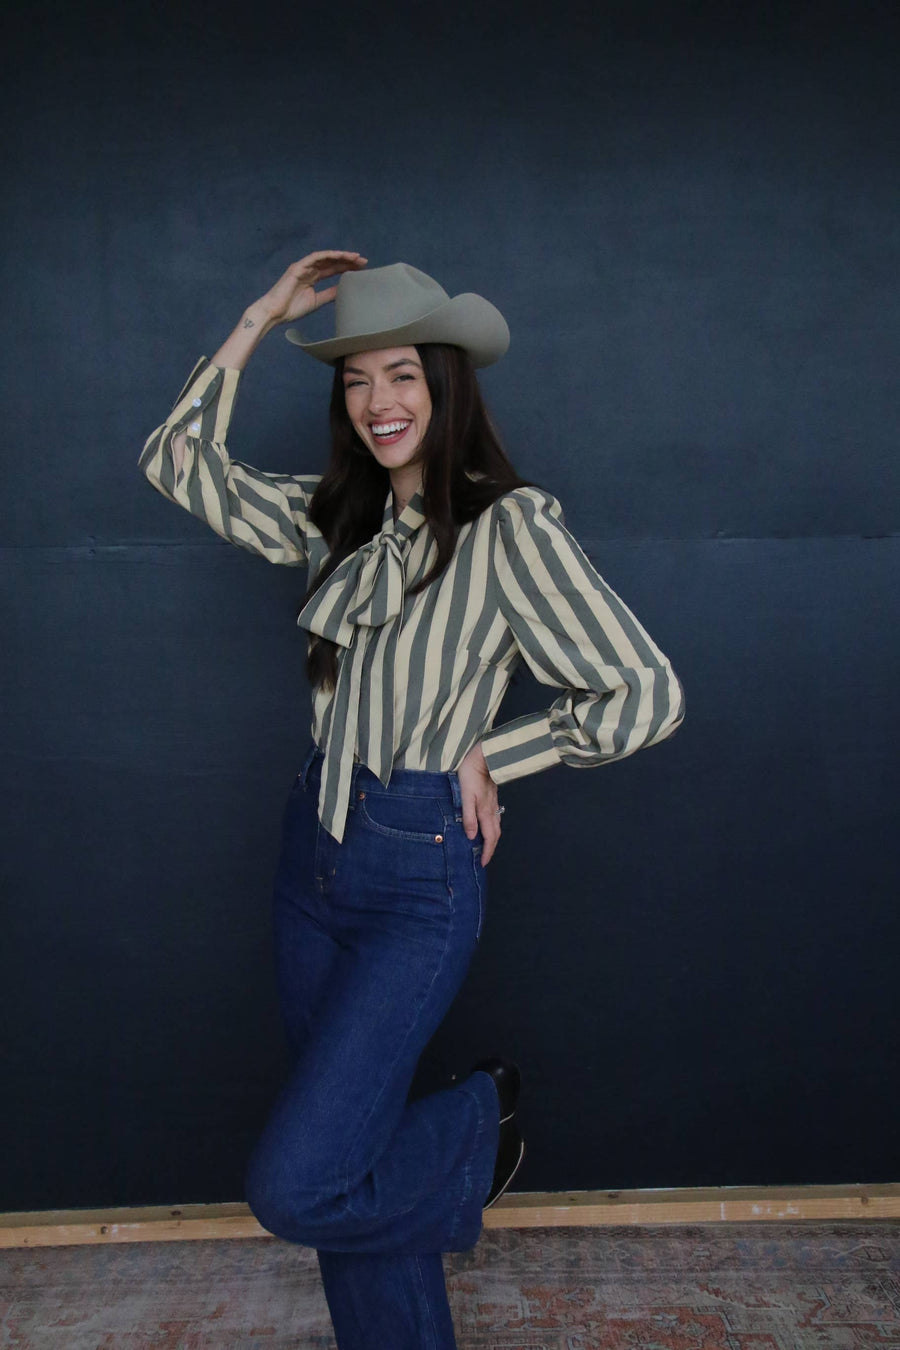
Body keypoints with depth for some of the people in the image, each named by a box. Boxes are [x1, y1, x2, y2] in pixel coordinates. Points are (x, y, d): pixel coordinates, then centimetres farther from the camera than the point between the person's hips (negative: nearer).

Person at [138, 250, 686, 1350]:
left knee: (293, 1187, -7)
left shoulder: (509, 524, -14)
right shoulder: (336, 516, 6)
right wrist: (263, 318, 5)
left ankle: (477, 1127, 22)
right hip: (313, 847, 6)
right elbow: (178, 464, 8)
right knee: (351, 1143, 16)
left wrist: (488, 756, -9)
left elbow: (645, 695, -15)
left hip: (420, 873, -6)